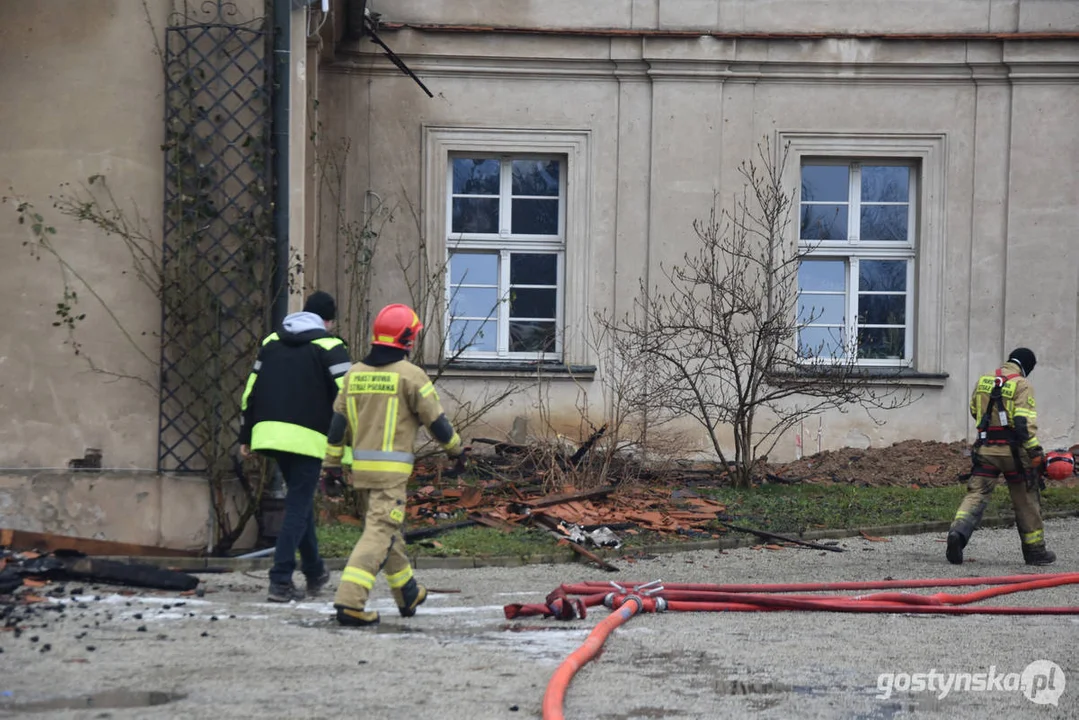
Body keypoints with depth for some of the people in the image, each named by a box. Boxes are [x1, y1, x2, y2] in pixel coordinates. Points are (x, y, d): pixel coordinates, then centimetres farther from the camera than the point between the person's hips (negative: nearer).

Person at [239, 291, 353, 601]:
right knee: (298, 506, -2)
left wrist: (246, 436, 22)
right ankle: (281, 581, -9)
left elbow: (251, 391, 18)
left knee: (300, 500, 20)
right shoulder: (329, 347, -1)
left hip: (270, 432, 6)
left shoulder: (272, 342, 17)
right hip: (307, 437, -6)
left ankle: (315, 572, 29)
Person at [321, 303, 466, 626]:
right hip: (391, 468, -7)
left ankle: (408, 595, 34)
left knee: (387, 527, 20)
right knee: (379, 533, -8)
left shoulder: (355, 373, 9)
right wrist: (456, 448, 13)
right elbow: (435, 419, -3)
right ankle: (349, 601, -20)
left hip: (360, 466, 7)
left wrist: (332, 463, 15)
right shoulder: (410, 375, -9)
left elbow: (338, 422, 10)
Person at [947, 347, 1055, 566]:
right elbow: (1025, 423, -17)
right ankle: (1035, 550, 21)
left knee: (976, 495, 0)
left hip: (985, 449, 4)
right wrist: (1036, 453, -18)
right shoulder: (1022, 385, -8)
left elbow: (974, 411, 22)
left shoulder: (983, 381, 9)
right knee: (1027, 501, 11)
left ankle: (958, 532, -26)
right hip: (1013, 450, -4)